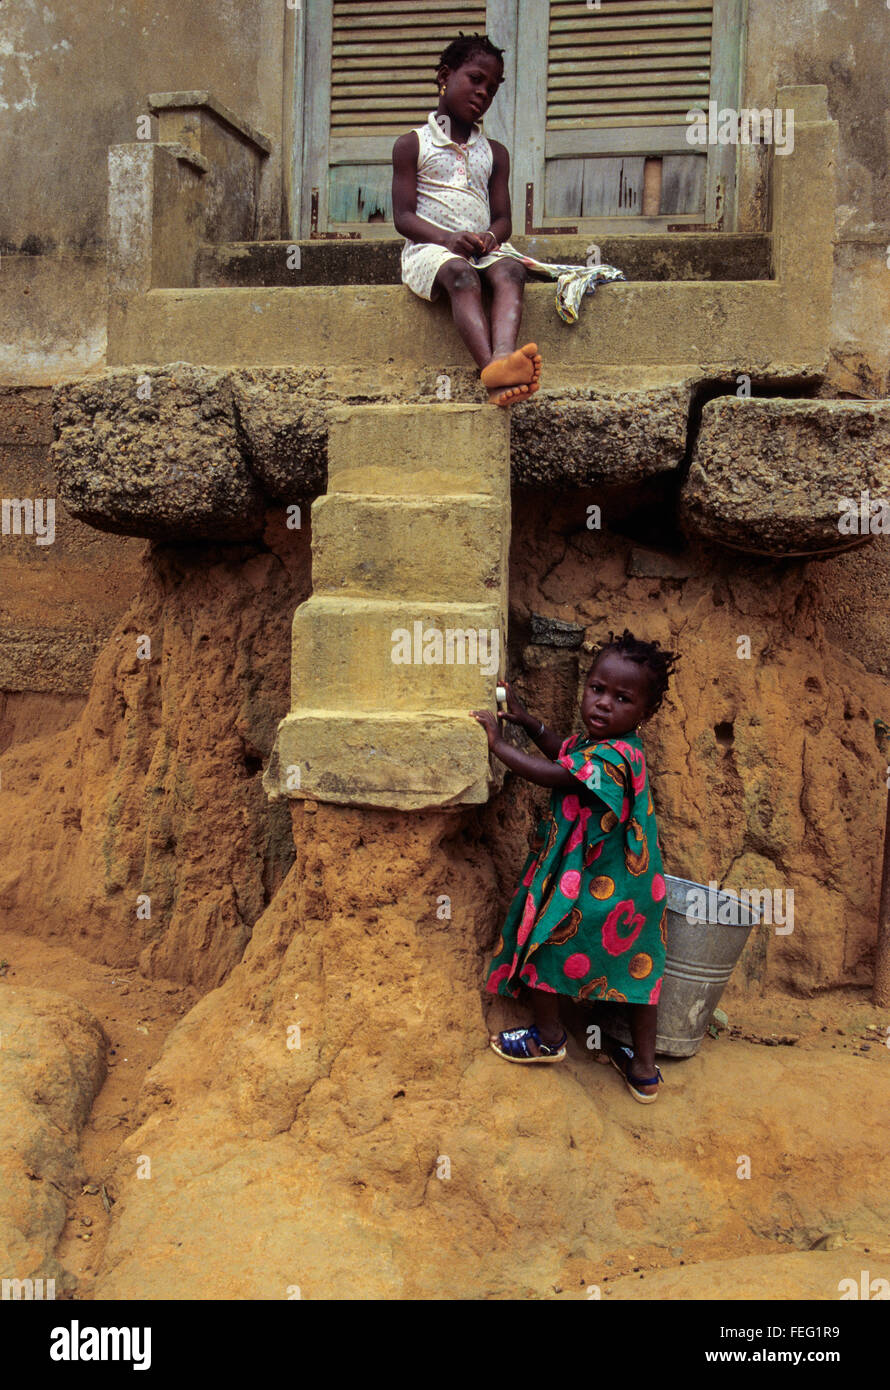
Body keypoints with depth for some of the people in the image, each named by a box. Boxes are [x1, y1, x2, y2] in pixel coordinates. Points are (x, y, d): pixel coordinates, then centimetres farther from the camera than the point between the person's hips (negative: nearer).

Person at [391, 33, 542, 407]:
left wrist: (491, 236, -10)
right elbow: (403, 217, 0)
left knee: (510, 270, -31)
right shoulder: (412, 145, 9)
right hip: (430, 245, -3)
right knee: (460, 274, -37)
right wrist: (447, 238, -18)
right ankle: (491, 371, -56)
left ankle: (504, 356, -56)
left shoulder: (494, 153, 22)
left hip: (482, 246, 4)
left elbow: (503, 217, 15)